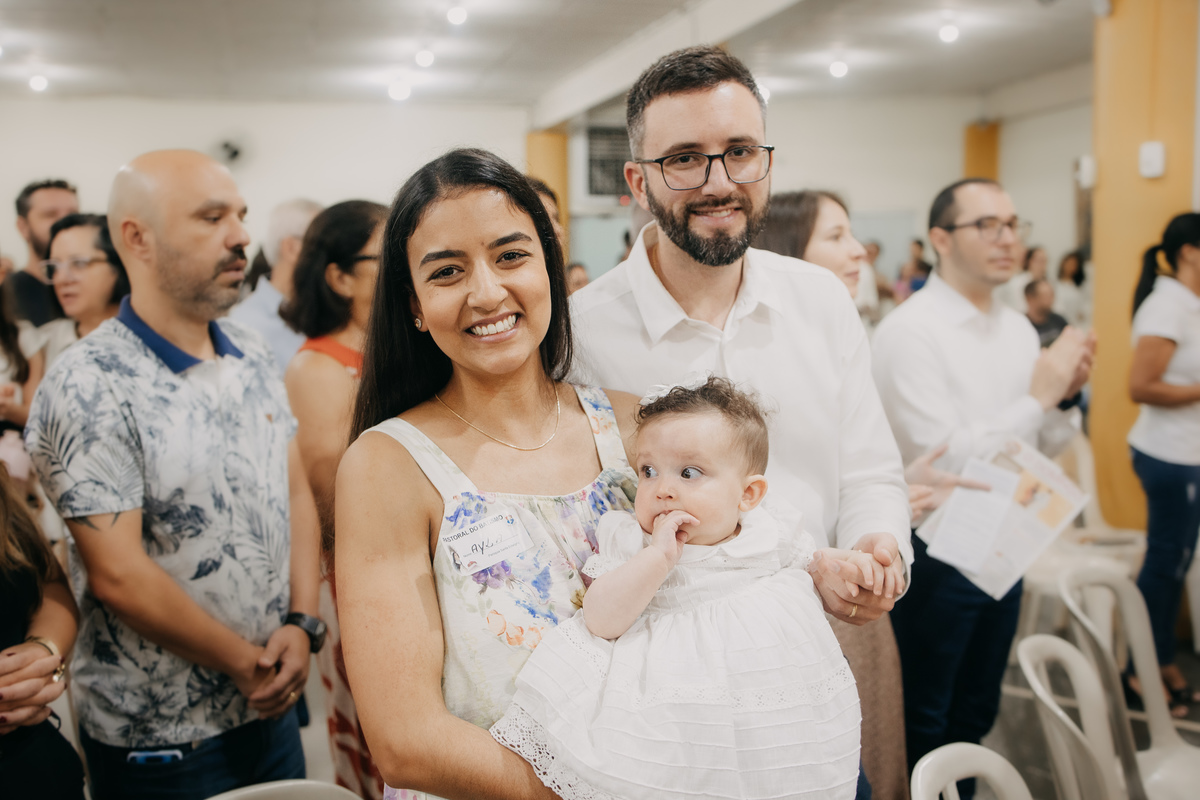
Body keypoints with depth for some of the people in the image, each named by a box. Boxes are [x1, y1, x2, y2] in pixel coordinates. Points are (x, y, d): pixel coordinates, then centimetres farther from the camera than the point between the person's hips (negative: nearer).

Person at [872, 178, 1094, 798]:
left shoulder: (1019, 328, 7)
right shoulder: (909, 332, -17)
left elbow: (1042, 449, 13)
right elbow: (941, 459, -24)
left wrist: (1063, 396, -7)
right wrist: (1038, 397, -21)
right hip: (936, 556, -7)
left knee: (976, 712, 22)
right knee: (922, 724, 9)